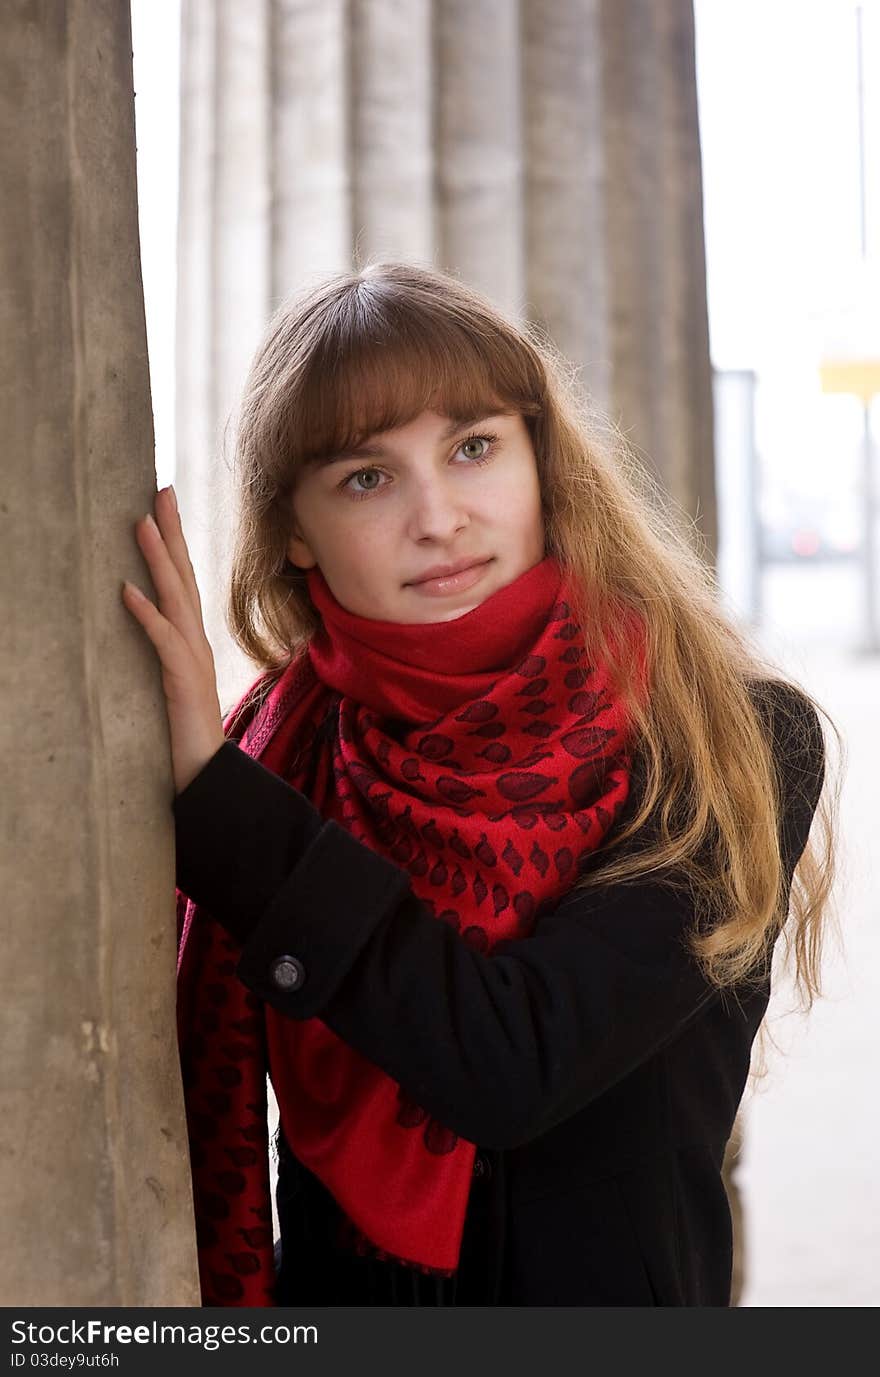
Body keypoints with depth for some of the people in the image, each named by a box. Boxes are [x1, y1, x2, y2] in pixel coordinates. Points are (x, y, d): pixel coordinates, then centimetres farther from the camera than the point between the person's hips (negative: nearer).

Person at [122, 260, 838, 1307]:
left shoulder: (738, 742, -17)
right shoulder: (278, 749, -10)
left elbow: (510, 1067, -27)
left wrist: (216, 797, -27)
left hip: (610, 1284, -2)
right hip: (331, 1291, 2)